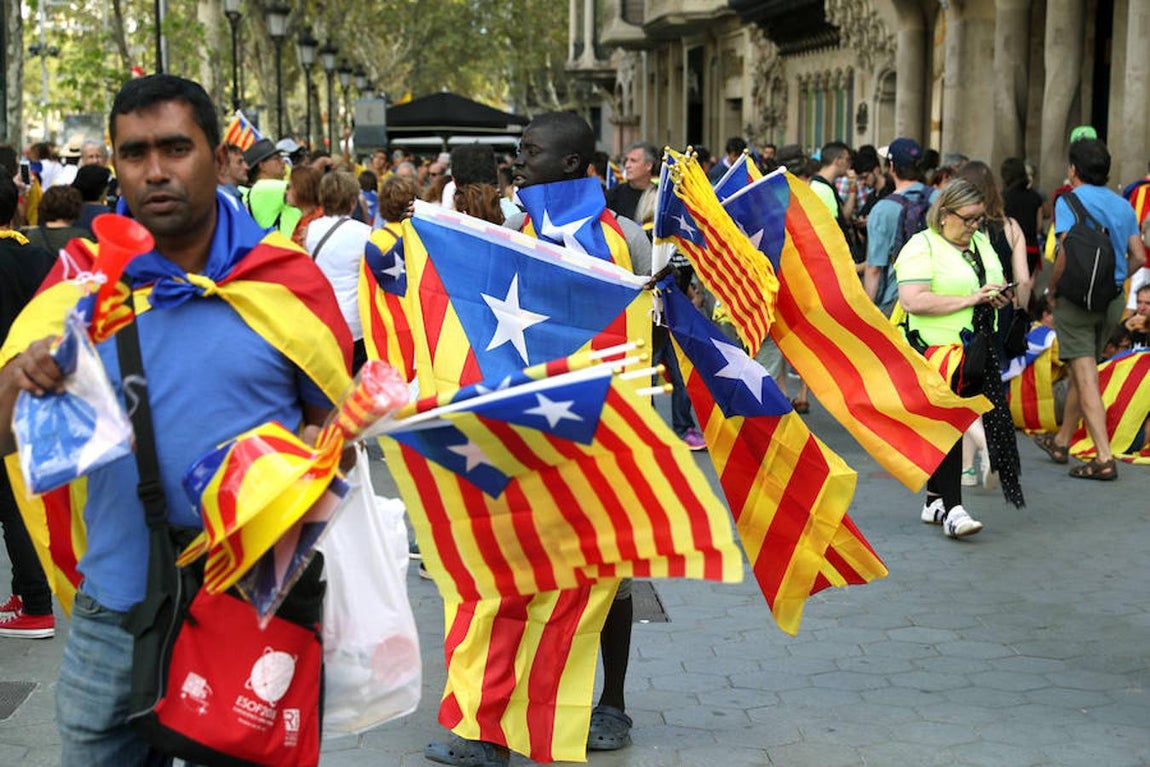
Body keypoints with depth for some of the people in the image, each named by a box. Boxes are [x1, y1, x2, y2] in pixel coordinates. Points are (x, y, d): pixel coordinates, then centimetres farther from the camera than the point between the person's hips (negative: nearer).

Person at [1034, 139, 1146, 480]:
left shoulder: (1069, 200, -10)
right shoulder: (1123, 205, 9)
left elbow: (1067, 252, -20)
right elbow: (1138, 257, 7)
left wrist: (1052, 288, -6)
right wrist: (1114, 280, 17)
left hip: (1077, 298, -7)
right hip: (1113, 299, 7)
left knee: (1086, 377, -6)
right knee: (1082, 372, 19)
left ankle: (1104, 458, -12)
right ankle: (1061, 442, 32)